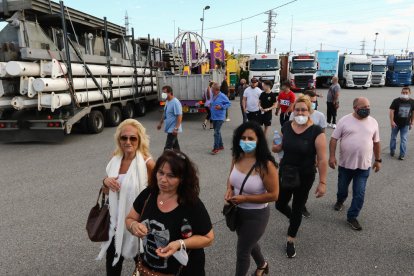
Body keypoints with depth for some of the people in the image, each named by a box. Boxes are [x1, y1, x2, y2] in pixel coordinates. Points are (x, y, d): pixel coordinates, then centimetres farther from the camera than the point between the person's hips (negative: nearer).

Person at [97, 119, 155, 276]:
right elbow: (107, 192, 10)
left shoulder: (147, 163, -19)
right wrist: (106, 182, -11)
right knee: (112, 259, 21)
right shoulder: (115, 160, -1)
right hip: (117, 220, 5)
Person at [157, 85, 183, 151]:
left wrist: (176, 128, -28)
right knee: (175, 146, 18)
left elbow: (179, 116, -23)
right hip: (169, 128, 9)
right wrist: (160, 123, 27)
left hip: (172, 129, -9)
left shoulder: (175, 102, -19)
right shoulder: (167, 101, 11)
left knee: (167, 148, -7)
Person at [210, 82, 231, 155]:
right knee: (217, 132, 16)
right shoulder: (213, 96, 7)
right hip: (214, 117, 8)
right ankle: (221, 146, 30)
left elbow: (229, 104, -8)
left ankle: (216, 148, -4)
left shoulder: (222, 96, -12)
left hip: (220, 117, -8)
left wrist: (221, 107, -20)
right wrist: (210, 106, 2)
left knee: (217, 132, -11)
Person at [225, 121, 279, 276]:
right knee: (248, 243, 30)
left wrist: (245, 198, -24)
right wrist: (229, 191, -12)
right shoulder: (237, 157, -8)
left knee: (242, 252, 9)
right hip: (237, 211, 7)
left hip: (255, 215, -7)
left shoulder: (266, 165, -26)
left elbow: (273, 195, -22)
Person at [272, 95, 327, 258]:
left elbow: (322, 159, -16)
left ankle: (290, 241, 36)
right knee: (280, 205, 15)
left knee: (297, 209, 13)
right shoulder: (286, 127, -5)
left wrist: (322, 182, -15)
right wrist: (270, 148, -10)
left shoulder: (316, 131, -19)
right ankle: (294, 219, 51)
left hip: (305, 177, -4)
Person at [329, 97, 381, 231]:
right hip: (345, 163, -1)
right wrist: (332, 156, -15)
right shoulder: (345, 120, -8)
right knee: (342, 187, 18)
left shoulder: (373, 122, 1)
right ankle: (340, 200, 50)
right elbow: (334, 139, -8)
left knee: (359, 194, 1)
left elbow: (376, 142, 10)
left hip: (364, 166, 1)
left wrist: (378, 160, 11)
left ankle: (352, 217, 16)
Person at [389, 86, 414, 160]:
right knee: (393, 137, 12)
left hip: (405, 124, 1)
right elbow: (392, 111, -12)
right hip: (396, 123, -1)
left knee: (404, 139, 2)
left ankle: (402, 154, 11)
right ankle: (392, 151, 31)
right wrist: (392, 121, -20)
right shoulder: (396, 101, -11)